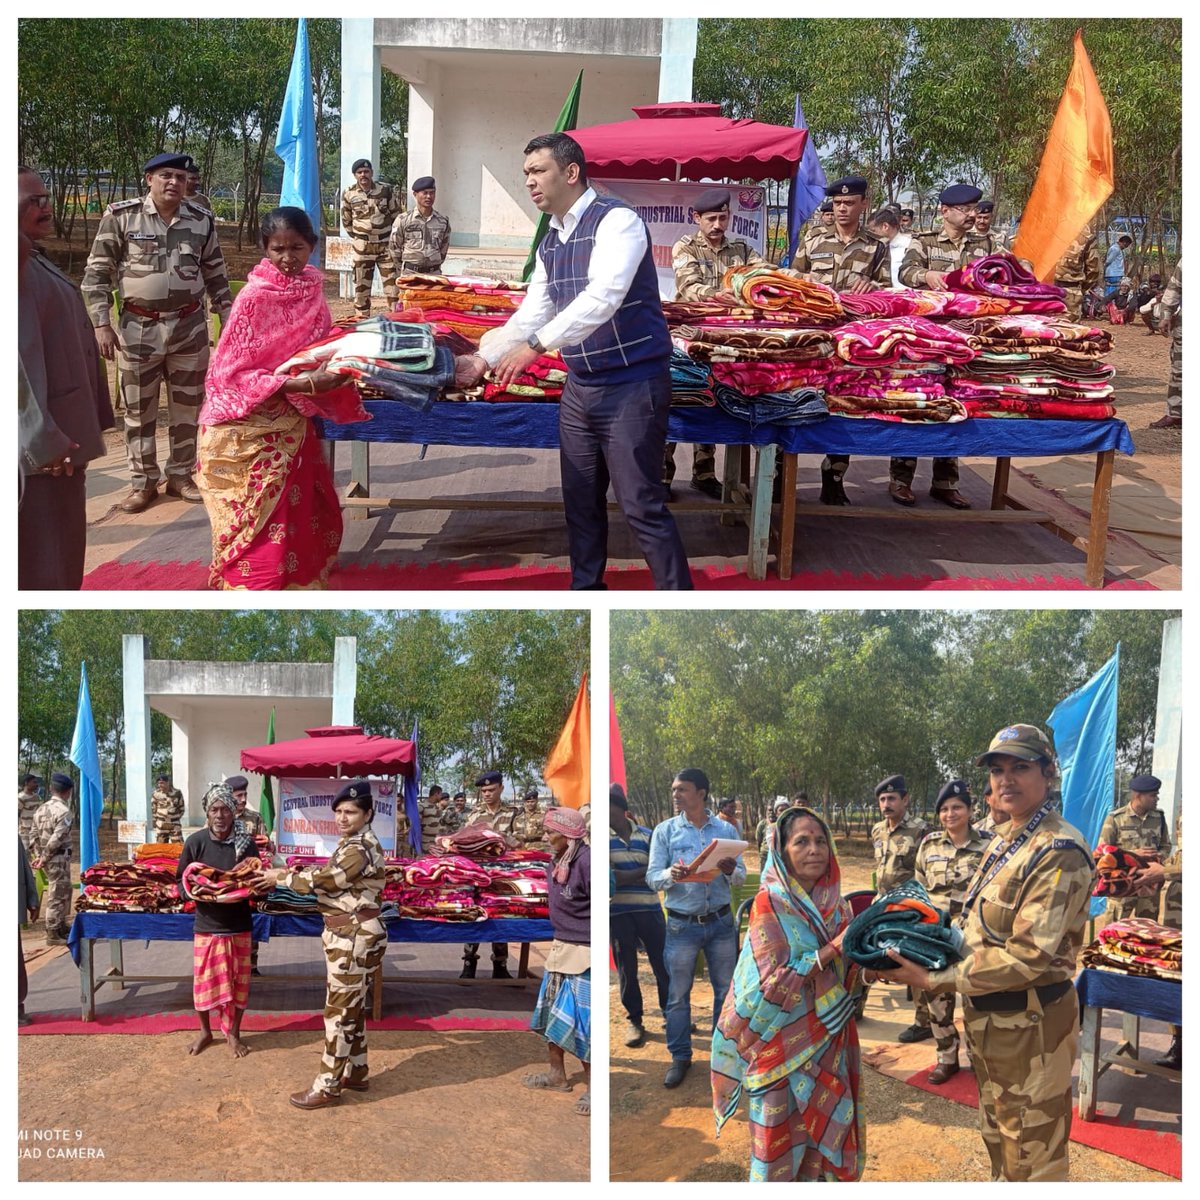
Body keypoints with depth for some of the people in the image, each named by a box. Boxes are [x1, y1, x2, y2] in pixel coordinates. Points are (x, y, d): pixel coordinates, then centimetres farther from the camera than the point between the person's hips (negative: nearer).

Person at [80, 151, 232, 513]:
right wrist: (101, 324, -9)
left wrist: (227, 321, 9)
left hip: (190, 327, 2)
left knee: (188, 406, 9)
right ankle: (142, 482, 18)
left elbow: (216, 276, 12)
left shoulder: (201, 220, 2)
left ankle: (180, 475, 24)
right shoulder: (121, 216, -6)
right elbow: (97, 273, -3)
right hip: (138, 328, -2)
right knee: (139, 409, 7)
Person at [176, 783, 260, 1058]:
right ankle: (205, 1031, 32)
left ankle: (233, 1034, 28)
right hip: (206, 924, 0)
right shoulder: (196, 842, -8)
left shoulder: (246, 842, -8)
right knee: (204, 981, 10)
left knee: (237, 982, 9)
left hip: (238, 925, 0)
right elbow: (181, 881, 0)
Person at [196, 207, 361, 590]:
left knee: (312, 518, 13)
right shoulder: (254, 297, -15)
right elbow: (233, 373, -16)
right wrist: (296, 384, -27)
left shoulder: (311, 289, 3)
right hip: (251, 427, -6)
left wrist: (335, 373, -8)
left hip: (292, 423, 6)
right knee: (259, 529, -4)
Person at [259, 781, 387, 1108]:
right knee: (352, 1008, 19)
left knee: (339, 1013, -2)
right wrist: (292, 874, 1)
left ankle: (327, 1087, 7)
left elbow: (319, 881, -19)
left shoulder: (360, 849, -22)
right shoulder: (354, 843, 11)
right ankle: (355, 1073, 30)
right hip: (350, 936, 11)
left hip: (353, 938, -11)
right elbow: (328, 878, 15)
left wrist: (278, 877, -5)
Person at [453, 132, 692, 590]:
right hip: (579, 387, 8)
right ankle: (586, 590, 30)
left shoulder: (617, 221, -14)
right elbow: (531, 313, 16)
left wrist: (537, 345, -33)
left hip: (631, 386, -8)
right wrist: (484, 358, 8)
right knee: (581, 500, 16)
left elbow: (604, 296, -28)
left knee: (642, 505, -8)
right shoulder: (550, 244, 12)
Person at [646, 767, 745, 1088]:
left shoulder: (727, 830, 3)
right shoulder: (665, 830, -1)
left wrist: (730, 871, -21)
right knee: (678, 994, 4)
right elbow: (652, 877, -5)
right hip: (682, 925, -1)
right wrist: (671, 874, -27)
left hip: (721, 921, 1)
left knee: (725, 989, 10)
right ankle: (679, 1057, 17)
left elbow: (741, 877, 2)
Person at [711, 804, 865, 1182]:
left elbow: (845, 971, 10)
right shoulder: (770, 903, -14)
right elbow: (774, 980, -19)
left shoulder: (835, 904, 3)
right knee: (779, 1133, 4)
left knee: (820, 1126, 12)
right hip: (782, 1041, -5)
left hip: (827, 1037, 5)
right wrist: (832, 949, -23)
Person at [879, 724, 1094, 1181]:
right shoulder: (1005, 841, 8)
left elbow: (1028, 955, -26)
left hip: (1030, 1023, -9)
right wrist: (922, 959, -1)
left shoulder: (1058, 852, -21)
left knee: (1033, 1159, 4)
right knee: (999, 1137, 25)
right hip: (988, 1016, 9)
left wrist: (933, 979, -22)